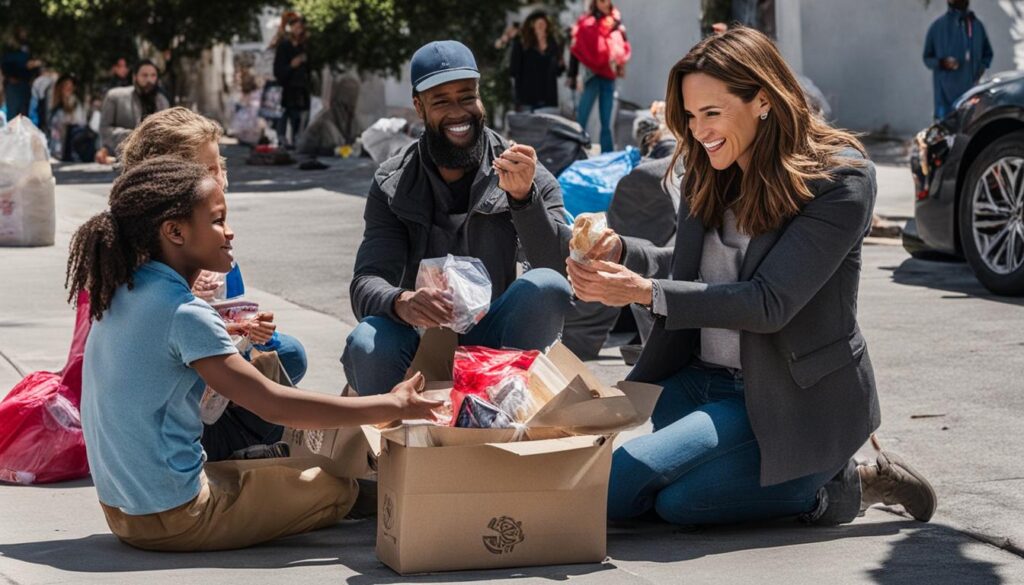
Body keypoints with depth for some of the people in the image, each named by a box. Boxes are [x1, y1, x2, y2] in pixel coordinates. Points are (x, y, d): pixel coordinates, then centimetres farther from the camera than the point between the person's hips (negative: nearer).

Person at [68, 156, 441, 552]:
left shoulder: (122, 294, 5)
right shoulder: (184, 314, -20)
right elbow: (272, 405, -21)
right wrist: (393, 406, -17)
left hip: (121, 511, 9)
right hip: (171, 519, -9)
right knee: (336, 488, 2)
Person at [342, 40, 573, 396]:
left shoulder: (527, 177, 0)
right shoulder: (393, 186, 3)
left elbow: (564, 271, -13)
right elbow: (366, 286, -8)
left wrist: (523, 197, -29)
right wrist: (401, 302, -34)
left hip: (497, 340, 0)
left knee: (546, 286, -30)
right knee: (366, 346, -35)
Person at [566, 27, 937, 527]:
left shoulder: (839, 179, -14)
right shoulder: (707, 172, 6)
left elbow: (770, 303, -20)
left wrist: (644, 292, -25)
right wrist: (620, 251, -5)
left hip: (792, 396, -8)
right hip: (700, 376, 8)